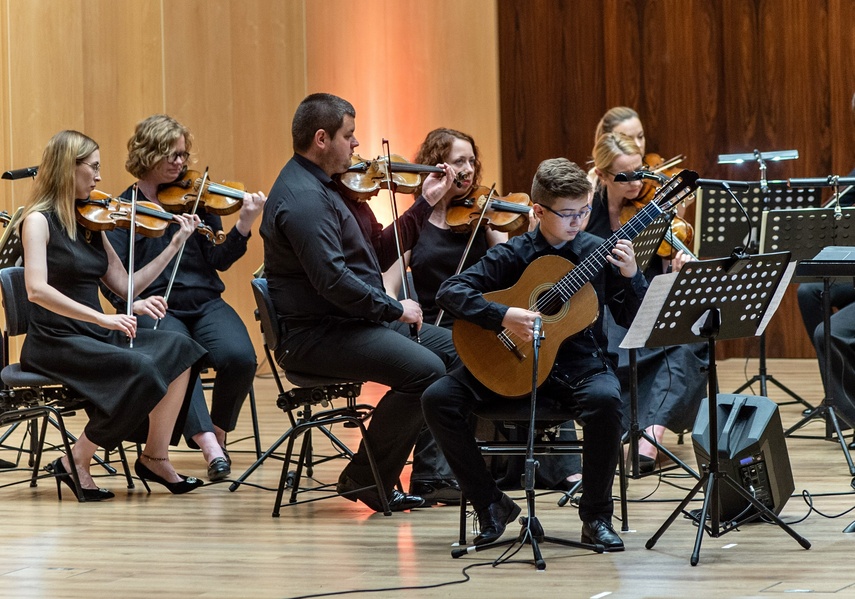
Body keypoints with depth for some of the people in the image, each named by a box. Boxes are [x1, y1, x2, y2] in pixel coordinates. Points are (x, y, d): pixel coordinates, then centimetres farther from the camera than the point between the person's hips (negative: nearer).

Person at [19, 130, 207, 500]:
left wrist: (175, 245, 8)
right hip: (55, 342, -7)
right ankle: (75, 463, -14)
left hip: (94, 336, 7)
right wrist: (103, 318, -29)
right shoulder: (39, 220, -9)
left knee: (178, 350, -13)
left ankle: (154, 457, -8)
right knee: (139, 369, -28)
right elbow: (37, 290, -23)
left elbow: (125, 284, 12)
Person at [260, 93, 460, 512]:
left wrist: (425, 203, 14)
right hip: (315, 335, -11)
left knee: (455, 349, 5)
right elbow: (332, 279, -27)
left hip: (351, 321, 11)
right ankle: (366, 479, -12)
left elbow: (378, 254, 18)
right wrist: (394, 308, -17)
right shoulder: (303, 197, -18)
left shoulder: (324, 186, 16)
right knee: (425, 370, -26)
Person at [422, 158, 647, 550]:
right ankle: (492, 504, -3)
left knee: (605, 399, -36)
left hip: (580, 363, -1)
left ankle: (596, 516, -17)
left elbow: (636, 322, 2)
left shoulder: (597, 253, 2)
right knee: (438, 398, -17)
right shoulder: (513, 255, -1)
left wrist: (631, 276, -16)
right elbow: (450, 291, -10)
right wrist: (503, 317, -23)